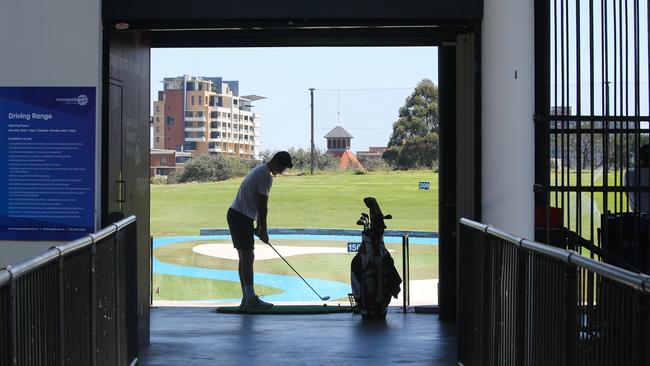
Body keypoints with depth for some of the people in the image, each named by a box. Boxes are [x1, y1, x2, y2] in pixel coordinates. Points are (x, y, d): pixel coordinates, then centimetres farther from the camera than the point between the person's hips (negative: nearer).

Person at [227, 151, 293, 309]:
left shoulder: (260, 170, 18)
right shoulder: (266, 176, -14)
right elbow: (262, 205, -14)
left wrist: (259, 227, 18)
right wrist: (263, 230, -6)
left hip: (235, 215, 10)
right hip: (242, 217, -10)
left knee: (245, 257, 10)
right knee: (248, 257, -11)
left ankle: (247, 298, 11)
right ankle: (251, 299, -11)